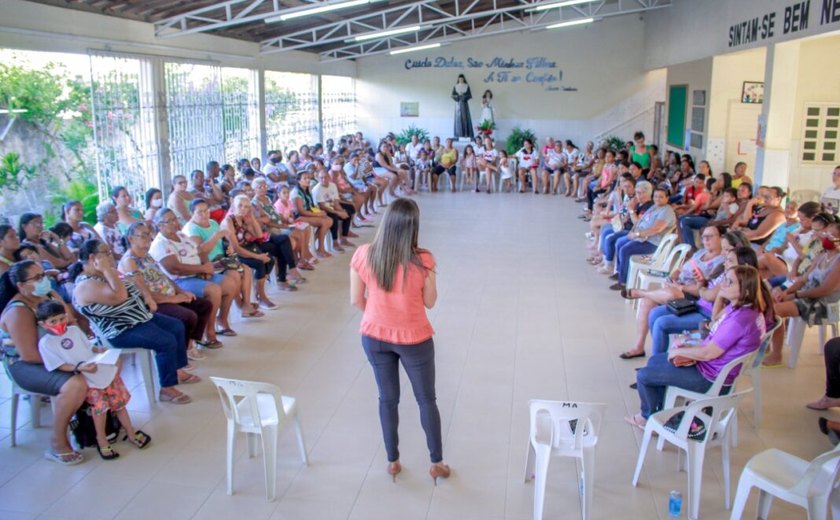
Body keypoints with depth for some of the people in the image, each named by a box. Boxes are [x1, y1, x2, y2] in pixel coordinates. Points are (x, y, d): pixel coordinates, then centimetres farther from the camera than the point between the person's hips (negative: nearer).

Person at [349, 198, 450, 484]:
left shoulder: (363, 255, -14)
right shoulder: (422, 260, -22)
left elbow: (357, 300, -4)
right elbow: (430, 302, -8)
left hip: (374, 337, 3)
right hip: (414, 339, -2)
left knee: (387, 398, 19)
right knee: (426, 399, 17)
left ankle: (392, 461, 32)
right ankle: (437, 463, 29)